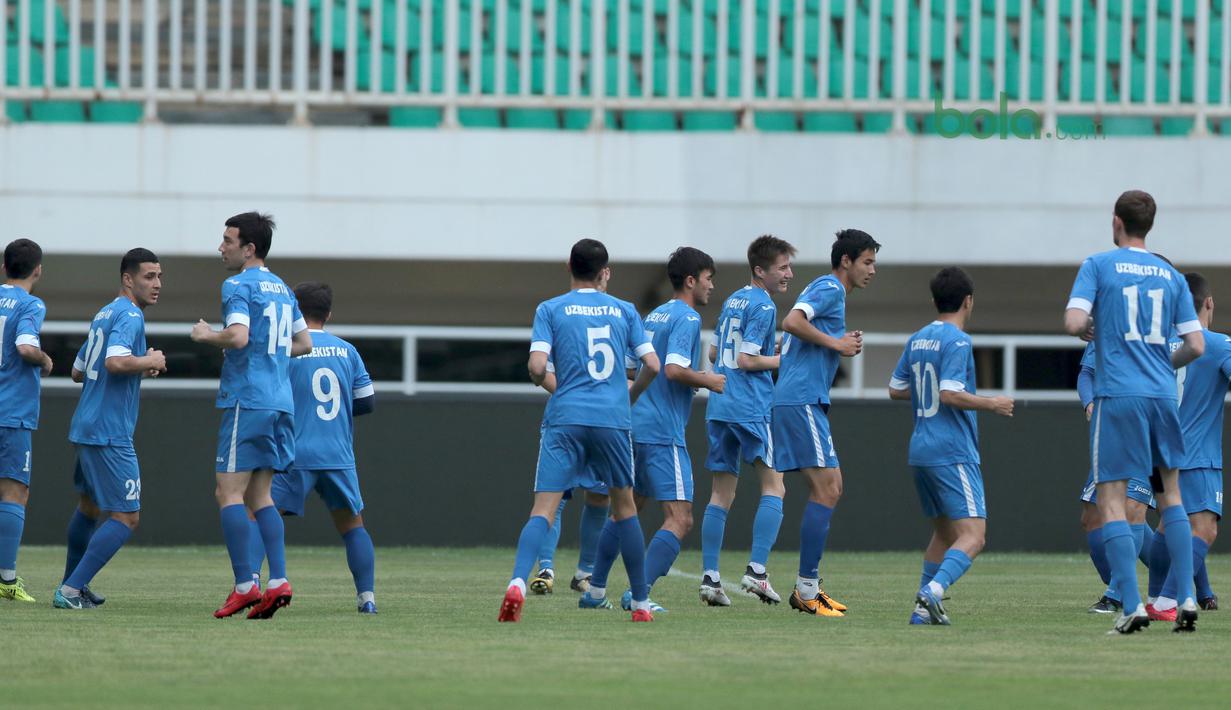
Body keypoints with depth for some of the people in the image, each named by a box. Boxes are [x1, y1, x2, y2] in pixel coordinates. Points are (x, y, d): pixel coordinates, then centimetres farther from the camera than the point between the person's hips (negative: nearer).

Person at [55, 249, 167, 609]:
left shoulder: (104, 315, 18)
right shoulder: (129, 316, -12)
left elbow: (78, 371, 25)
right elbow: (116, 361, -30)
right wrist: (150, 361, -11)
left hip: (86, 428, 10)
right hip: (110, 433, -10)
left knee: (89, 505, 27)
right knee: (126, 517, -9)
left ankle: (72, 585, 39)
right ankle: (70, 590, -16)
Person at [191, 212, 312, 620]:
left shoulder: (239, 285, -8)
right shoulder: (283, 290, 18)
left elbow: (238, 336, -22)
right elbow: (304, 344, 24)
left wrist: (207, 336, -5)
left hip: (247, 399, -8)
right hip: (280, 402, 8)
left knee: (229, 492, -6)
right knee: (258, 495, 11)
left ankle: (244, 586, -14)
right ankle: (278, 582, -1)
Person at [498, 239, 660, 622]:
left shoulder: (550, 310, 5)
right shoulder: (624, 310, 10)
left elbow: (536, 366, -6)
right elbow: (652, 365, 5)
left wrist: (541, 381, 17)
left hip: (565, 418, -1)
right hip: (613, 419, 1)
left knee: (543, 509, -7)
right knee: (624, 508, 16)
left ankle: (518, 582, -31)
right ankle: (641, 603, 19)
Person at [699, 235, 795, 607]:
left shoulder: (733, 301, 16)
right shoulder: (763, 306, -9)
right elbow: (746, 360, -15)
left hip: (718, 406, 8)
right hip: (752, 407, -8)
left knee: (721, 493, 7)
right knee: (773, 486, -1)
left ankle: (709, 577, 1)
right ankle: (757, 571, -11)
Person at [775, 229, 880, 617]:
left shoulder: (827, 289, 23)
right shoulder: (829, 289, -8)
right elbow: (792, 322, -24)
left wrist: (844, 343, 12)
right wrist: (836, 344, -15)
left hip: (801, 402, 11)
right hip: (802, 400, -11)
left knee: (829, 490, 11)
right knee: (825, 490, -12)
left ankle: (809, 588, 11)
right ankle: (807, 589, -12)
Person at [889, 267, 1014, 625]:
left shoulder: (916, 340, 13)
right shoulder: (957, 341, -11)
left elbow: (896, 389, 19)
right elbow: (950, 394, -20)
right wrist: (992, 404, -8)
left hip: (920, 450, 9)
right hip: (953, 454, -9)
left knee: (944, 531, 21)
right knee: (973, 535, -13)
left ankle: (924, 609, 17)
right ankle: (933, 591, -34)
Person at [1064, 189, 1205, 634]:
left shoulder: (1098, 266, 0)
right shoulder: (1171, 276, 11)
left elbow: (1074, 323, -12)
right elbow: (1196, 345, 8)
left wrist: (1087, 330, 11)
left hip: (1118, 396, -4)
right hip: (1163, 395, 4)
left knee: (1111, 502, -2)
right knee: (1171, 494, 16)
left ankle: (1132, 605, -13)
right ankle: (1186, 598, 7)